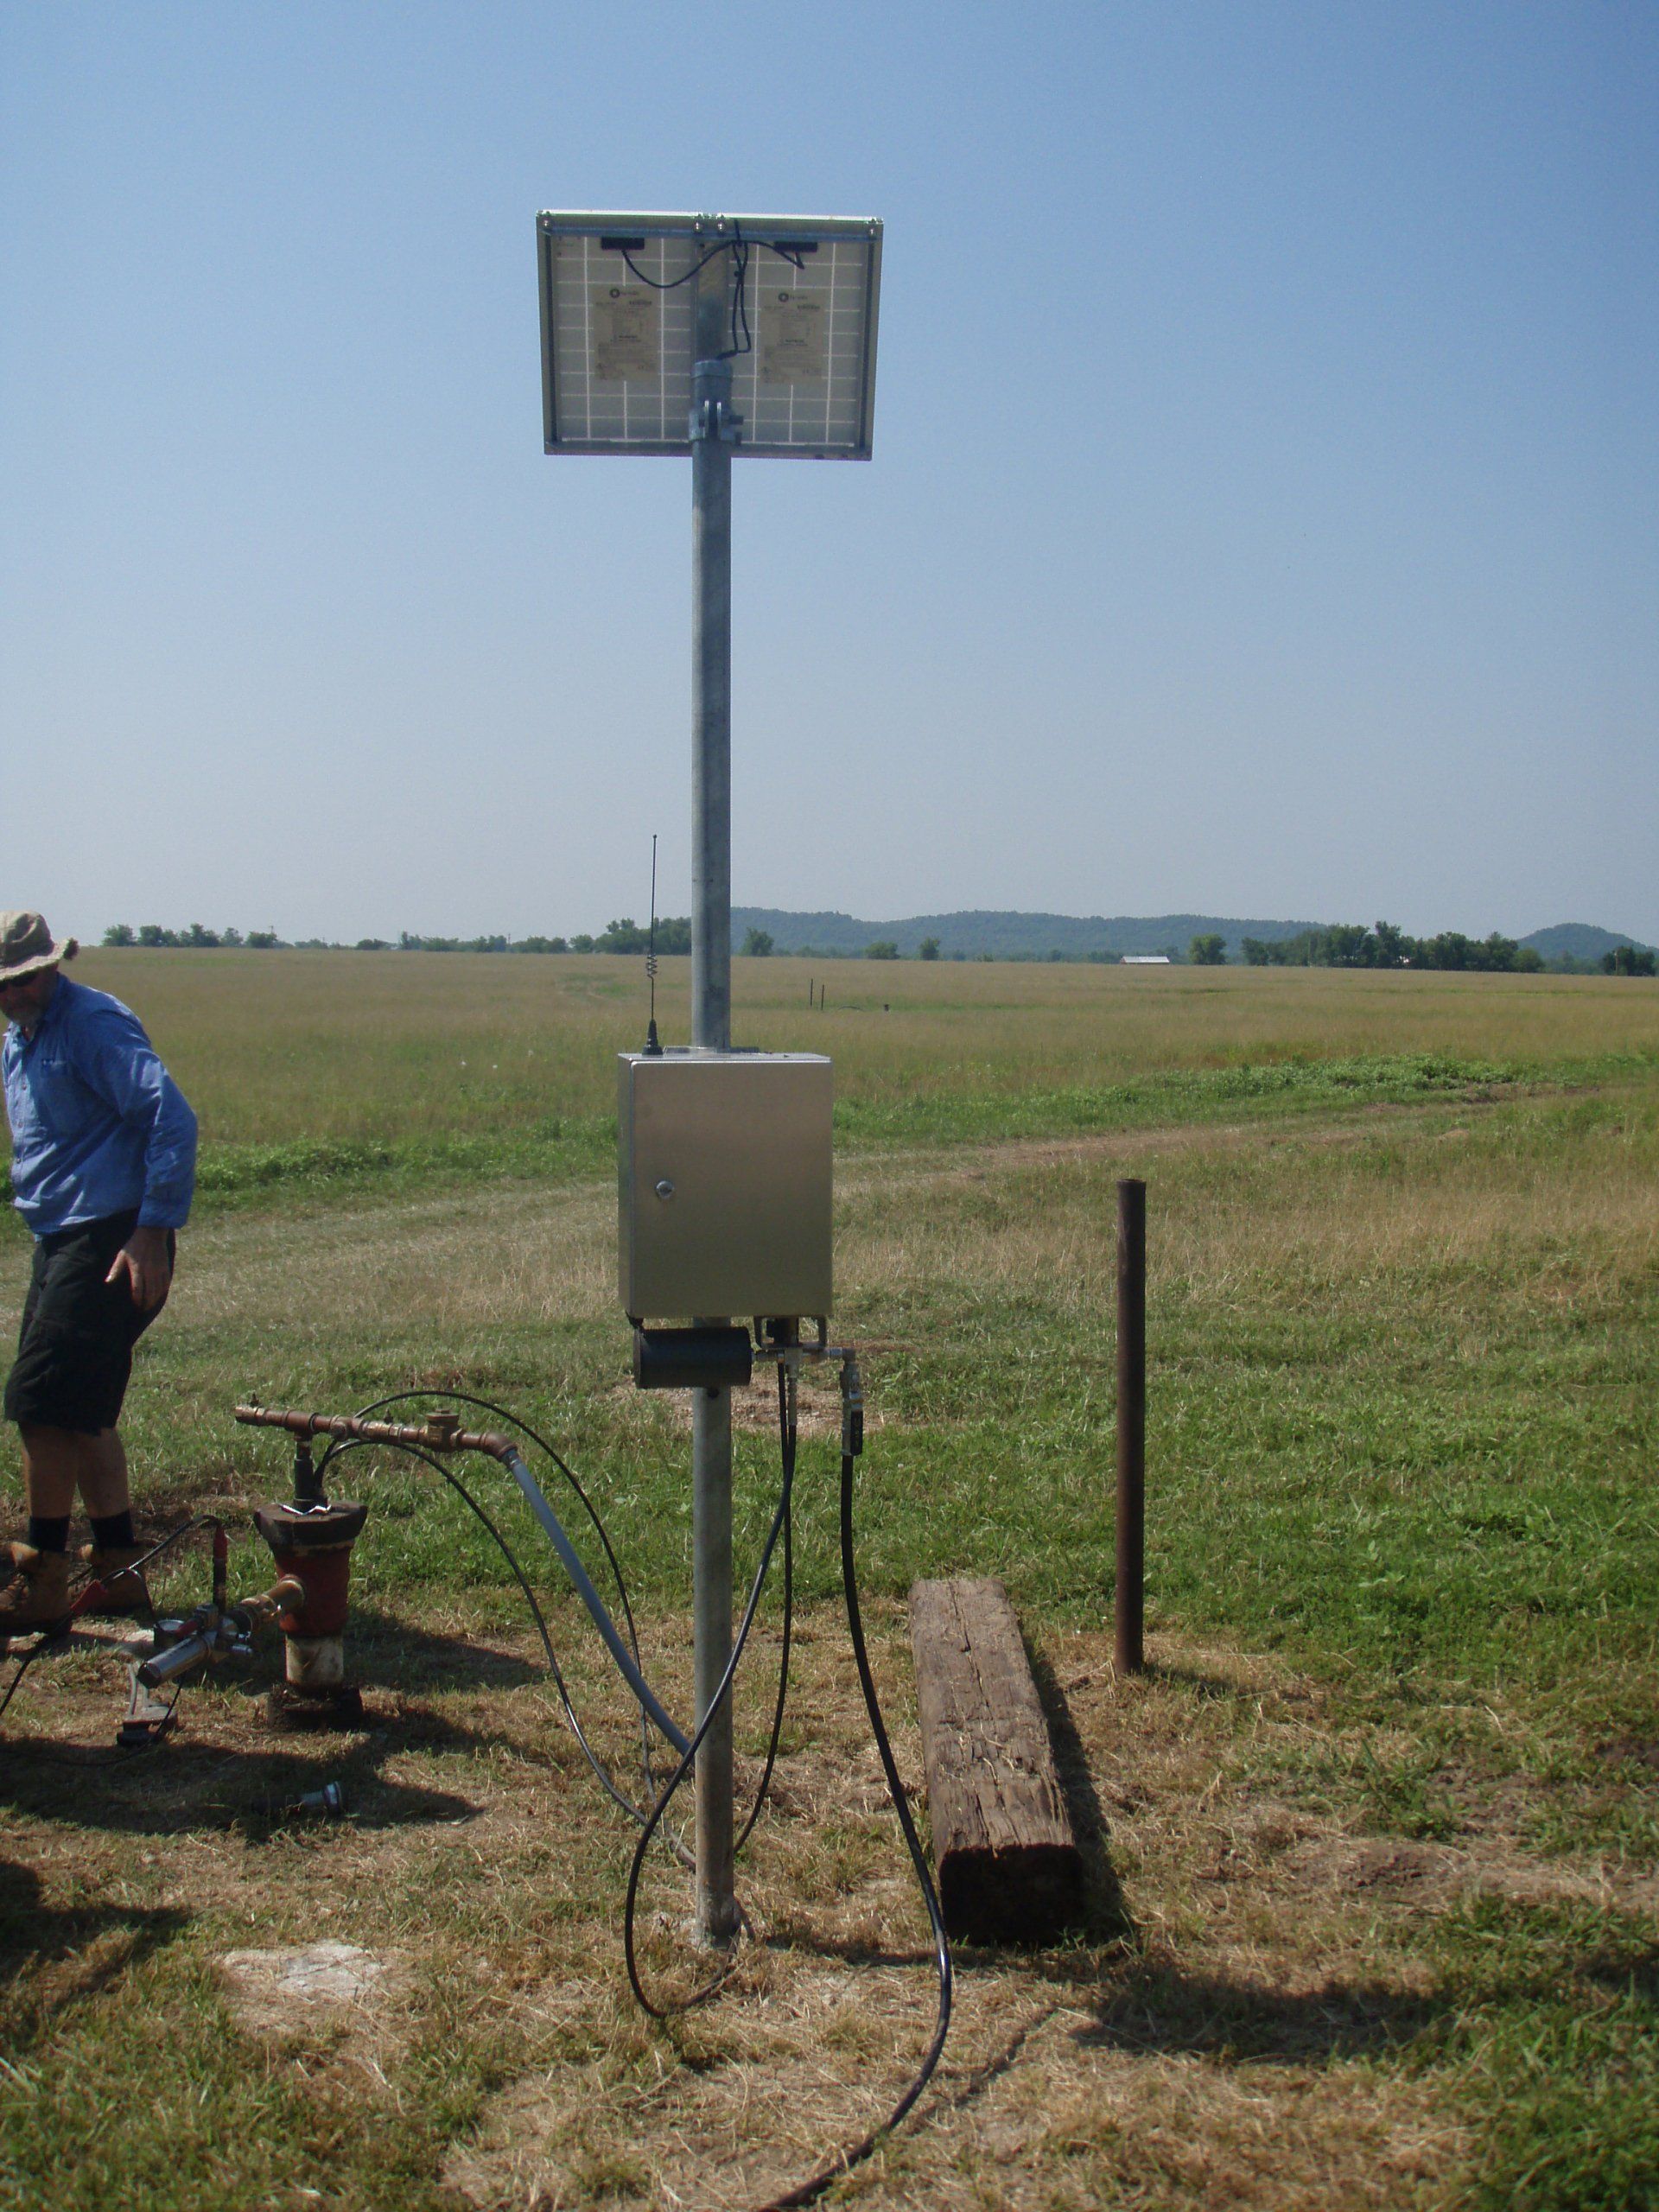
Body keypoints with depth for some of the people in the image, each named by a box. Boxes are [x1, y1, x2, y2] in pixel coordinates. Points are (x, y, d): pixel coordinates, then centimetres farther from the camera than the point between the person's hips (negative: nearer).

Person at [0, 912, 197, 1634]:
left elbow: (171, 1118, -23)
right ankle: (117, 1568, 22)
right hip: (62, 1241, 10)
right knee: (83, 1415, 13)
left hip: (109, 1243, -10)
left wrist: (152, 1231, -25)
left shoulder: (94, 1025, -13)